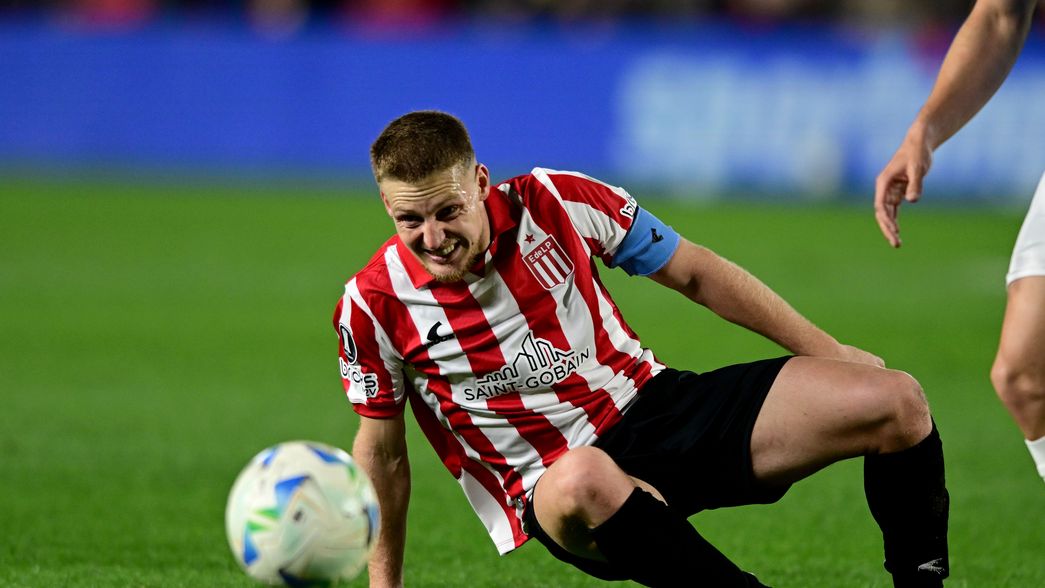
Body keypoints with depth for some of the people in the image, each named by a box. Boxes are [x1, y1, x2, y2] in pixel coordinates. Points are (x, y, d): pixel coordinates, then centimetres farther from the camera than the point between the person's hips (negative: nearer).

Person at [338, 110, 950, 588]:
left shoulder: (557, 203, -8)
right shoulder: (374, 305, -10)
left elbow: (695, 274, 4)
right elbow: (382, 449, 5)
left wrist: (828, 351, 5)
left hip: (655, 405, 3)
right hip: (551, 480, -3)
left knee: (894, 402, -13)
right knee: (583, 480, -46)